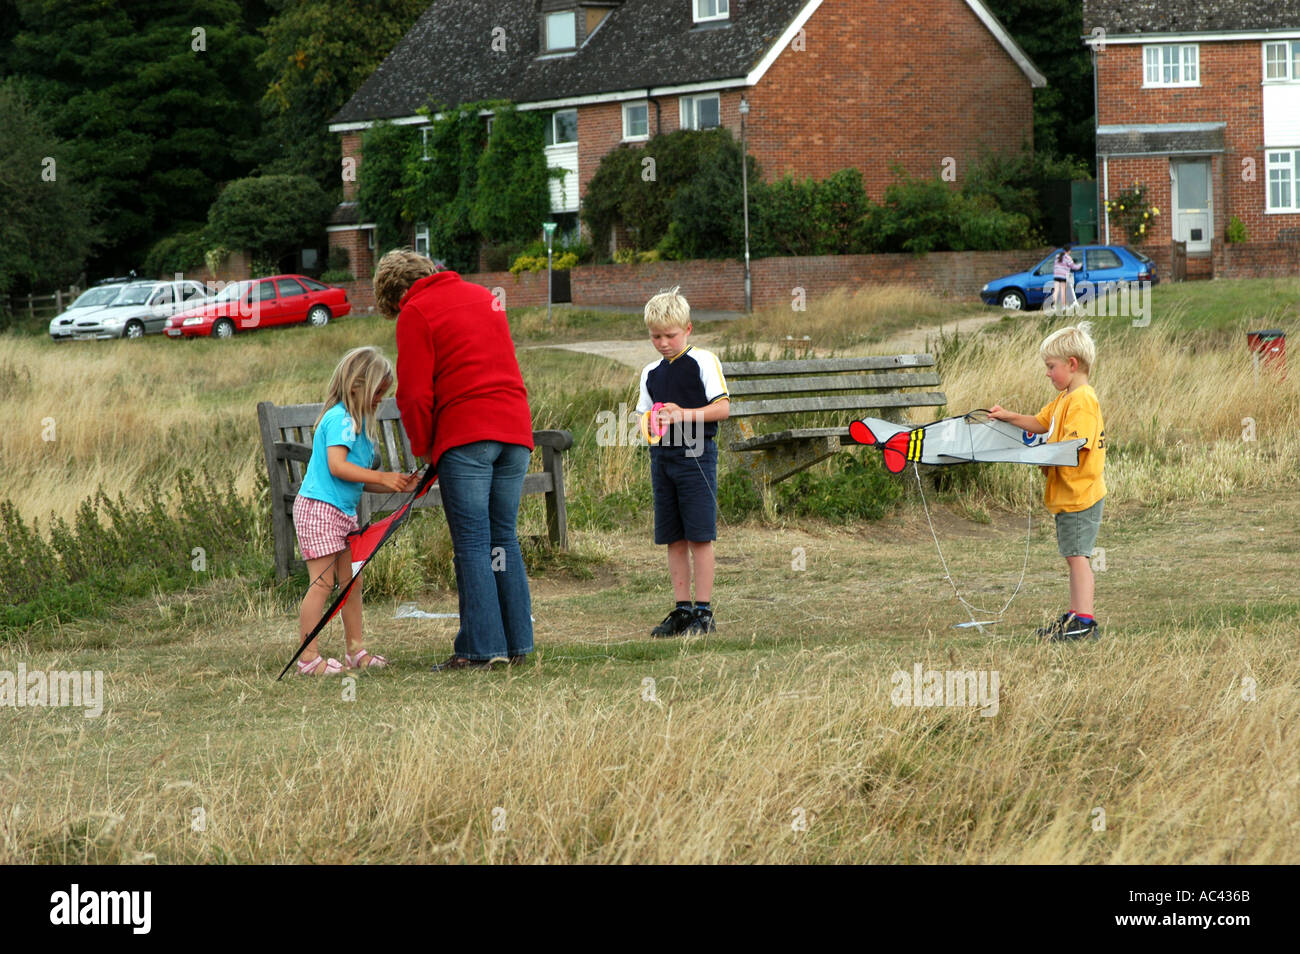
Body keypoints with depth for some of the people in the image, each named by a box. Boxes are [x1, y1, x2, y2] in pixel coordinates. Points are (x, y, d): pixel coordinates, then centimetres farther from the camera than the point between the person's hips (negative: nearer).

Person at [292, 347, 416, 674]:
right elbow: (337, 466, -25)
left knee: (351, 581, 11)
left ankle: (355, 649, 16)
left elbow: (360, 480, 17)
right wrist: (383, 478, -22)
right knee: (322, 582, -10)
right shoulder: (341, 418, -14)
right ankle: (308, 657, -8)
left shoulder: (359, 422, 16)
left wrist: (399, 486, 6)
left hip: (343, 511, 10)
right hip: (318, 509, -10)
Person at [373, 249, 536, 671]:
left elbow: (415, 393, -5)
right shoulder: (484, 296, 21)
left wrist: (423, 447, 9)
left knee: (471, 544, -4)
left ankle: (481, 648, -7)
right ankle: (517, 643, 10)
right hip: (515, 430, 6)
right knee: (503, 538, 11)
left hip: (465, 436, -6)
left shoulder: (416, 312, -1)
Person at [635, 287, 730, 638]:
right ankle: (682, 609, 12)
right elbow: (644, 415, 18)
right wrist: (651, 421, -6)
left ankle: (703, 612, -3)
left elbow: (723, 408, -7)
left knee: (699, 536, -6)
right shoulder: (651, 373, 14)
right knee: (674, 539, 7)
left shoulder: (703, 362, -3)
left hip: (695, 454, -6)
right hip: (661, 455, 6)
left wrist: (684, 415, -18)